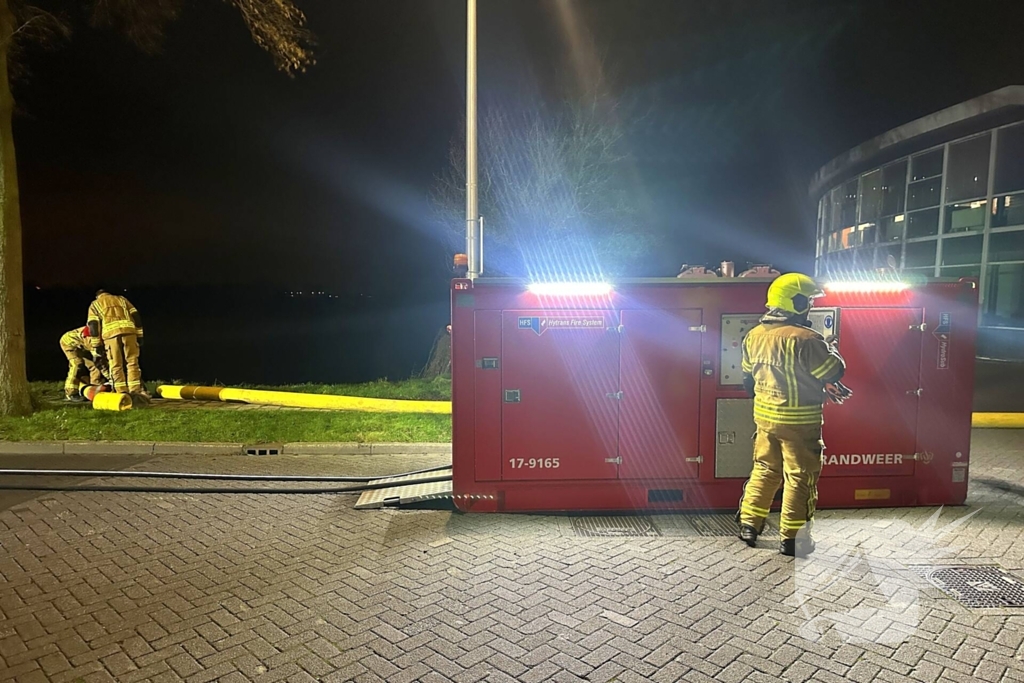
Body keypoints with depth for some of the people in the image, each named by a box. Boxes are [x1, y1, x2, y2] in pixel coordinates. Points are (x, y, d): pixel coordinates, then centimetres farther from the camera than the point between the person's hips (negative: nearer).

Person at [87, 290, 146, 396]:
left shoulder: (95, 305, 23)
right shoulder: (121, 299, 29)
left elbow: (93, 325, 11)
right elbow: (135, 316, 17)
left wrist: (96, 345, 11)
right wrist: (139, 335, 15)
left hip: (110, 333, -1)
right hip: (128, 331, 1)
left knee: (116, 365, 2)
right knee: (132, 362, 2)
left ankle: (122, 392, -4)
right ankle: (135, 390, -6)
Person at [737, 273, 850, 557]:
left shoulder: (753, 336, 3)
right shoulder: (803, 339, -21)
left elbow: (748, 379, 11)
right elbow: (834, 371, -13)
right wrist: (831, 351, 8)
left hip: (764, 416, 7)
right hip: (799, 421, -7)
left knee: (764, 470, 19)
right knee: (799, 478, 6)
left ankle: (749, 524, 24)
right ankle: (792, 538, 15)